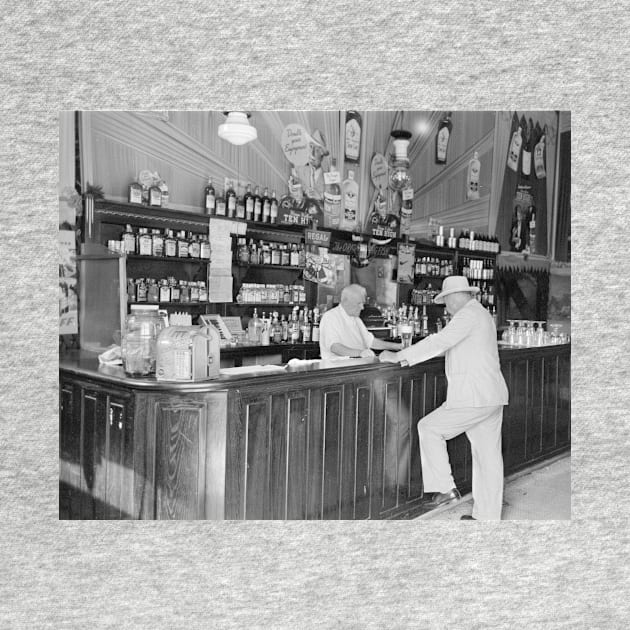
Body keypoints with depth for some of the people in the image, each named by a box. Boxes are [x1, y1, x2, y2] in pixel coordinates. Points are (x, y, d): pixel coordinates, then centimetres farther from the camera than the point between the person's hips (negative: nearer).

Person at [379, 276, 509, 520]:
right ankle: (487, 516, 19)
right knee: (488, 456, 11)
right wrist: (413, 353, 25)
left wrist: (398, 356, -16)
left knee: (429, 428, 3)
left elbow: (439, 342, -20)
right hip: (493, 397, 10)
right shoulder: (482, 314, 21)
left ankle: (445, 488, 6)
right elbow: (447, 344, 29)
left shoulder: (468, 314, -11)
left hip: (474, 397, -10)